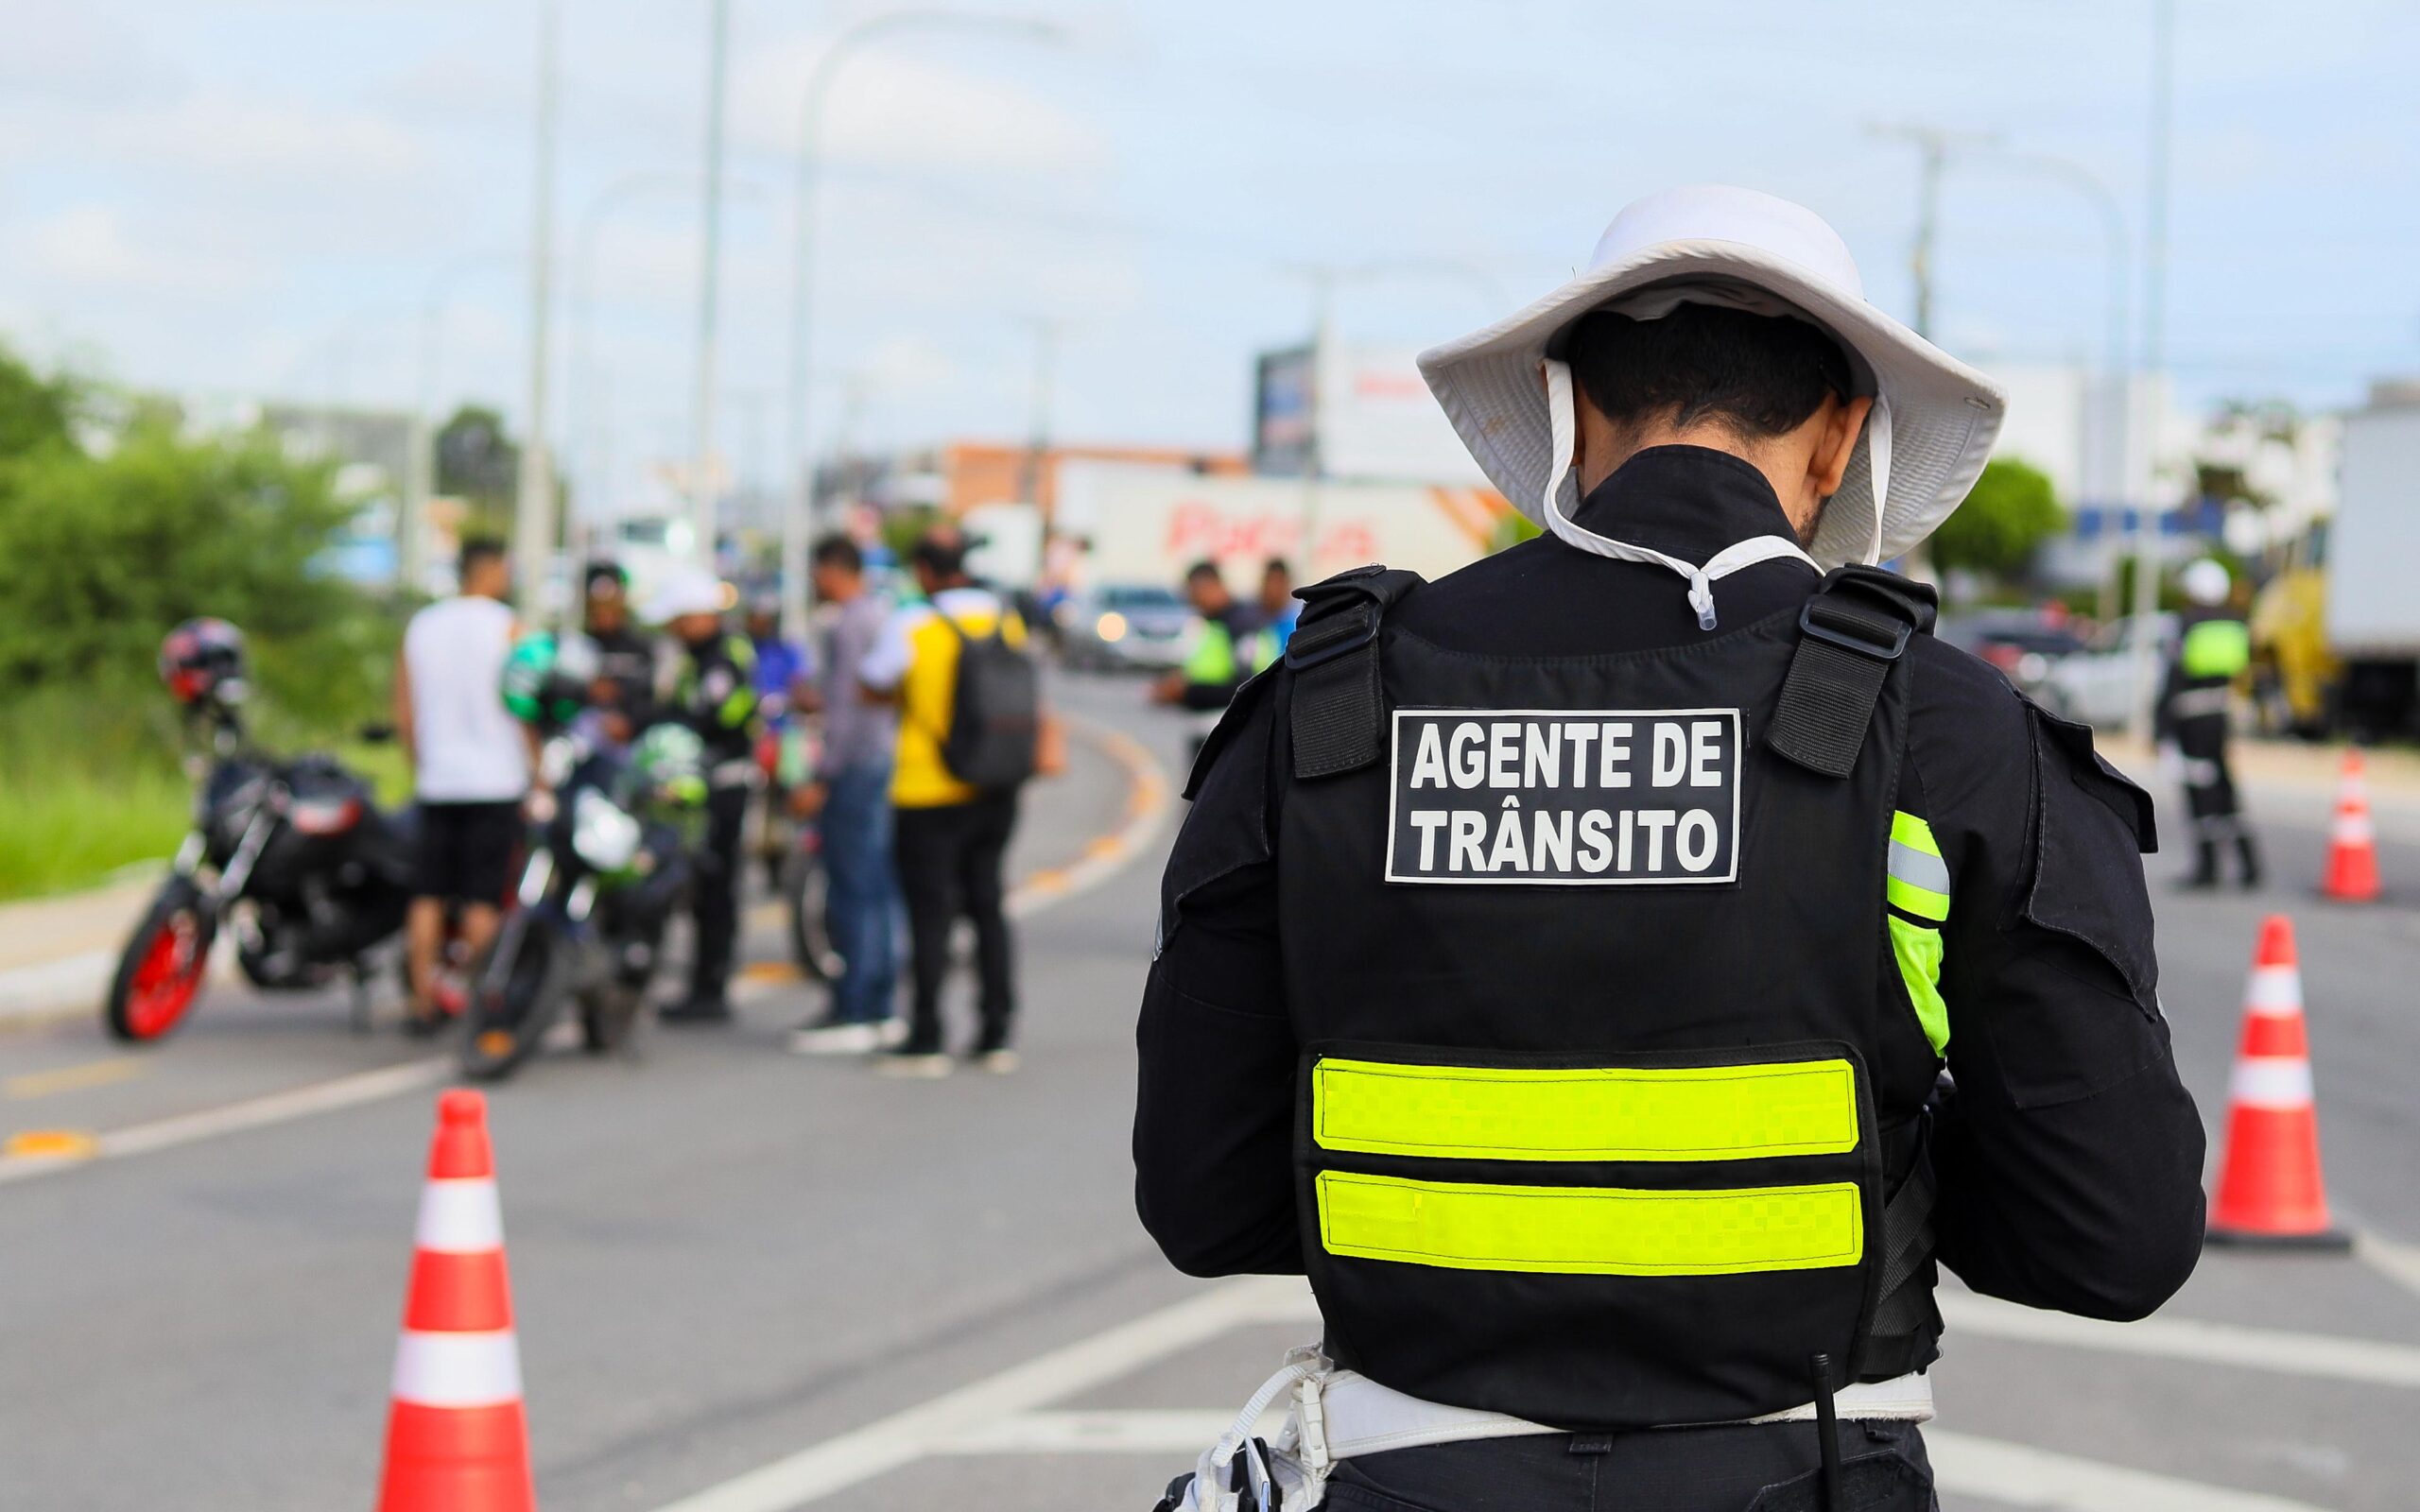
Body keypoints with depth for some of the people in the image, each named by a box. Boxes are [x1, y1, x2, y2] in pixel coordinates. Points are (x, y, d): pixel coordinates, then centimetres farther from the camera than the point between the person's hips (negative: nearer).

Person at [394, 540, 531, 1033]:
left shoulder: (419, 627, 9)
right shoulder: (505, 625, -5)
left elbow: (404, 716, 11)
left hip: (436, 784, 4)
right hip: (495, 780, -4)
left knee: (428, 896, 6)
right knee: (482, 900, -4)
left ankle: (423, 1004, 6)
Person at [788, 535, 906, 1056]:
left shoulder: (849, 625, -13)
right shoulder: (883, 615, 16)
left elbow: (847, 706, -17)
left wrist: (823, 777, -16)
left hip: (855, 765, -10)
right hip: (887, 759, 10)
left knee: (851, 893, -8)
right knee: (877, 891, 11)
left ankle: (851, 1014, -7)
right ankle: (882, 1009, 15)